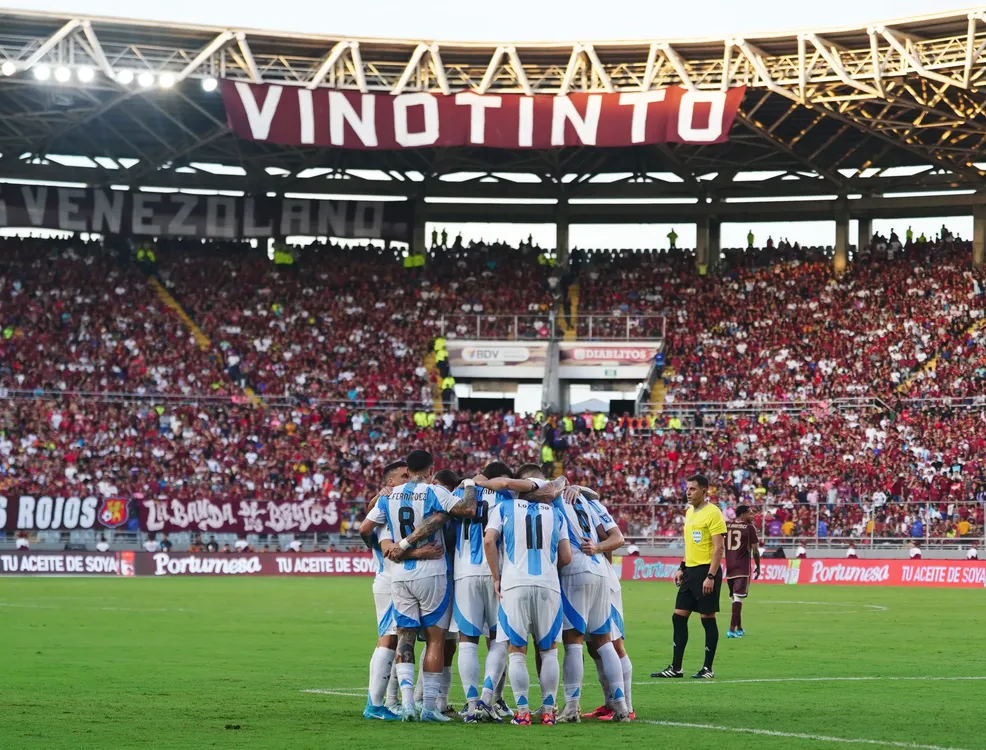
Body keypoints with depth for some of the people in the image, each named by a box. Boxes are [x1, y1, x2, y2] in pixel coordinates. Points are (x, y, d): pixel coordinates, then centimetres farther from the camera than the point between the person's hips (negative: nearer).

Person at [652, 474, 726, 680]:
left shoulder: (712, 513, -12)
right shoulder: (689, 512, 14)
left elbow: (719, 547, -16)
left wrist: (711, 576, -21)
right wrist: (682, 568, 17)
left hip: (706, 571, -8)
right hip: (690, 571, 9)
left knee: (708, 618, -2)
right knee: (679, 616, 6)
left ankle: (708, 669, 6)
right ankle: (676, 668, 10)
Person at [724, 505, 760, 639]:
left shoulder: (727, 526, 10)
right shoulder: (749, 527, -4)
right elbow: (755, 550, -6)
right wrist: (758, 567, 4)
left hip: (729, 567, 5)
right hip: (743, 568, -5)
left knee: (735, 597, 17)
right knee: (738, 598, -8)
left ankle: (739, 628, 26)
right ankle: (732, 629, -16)